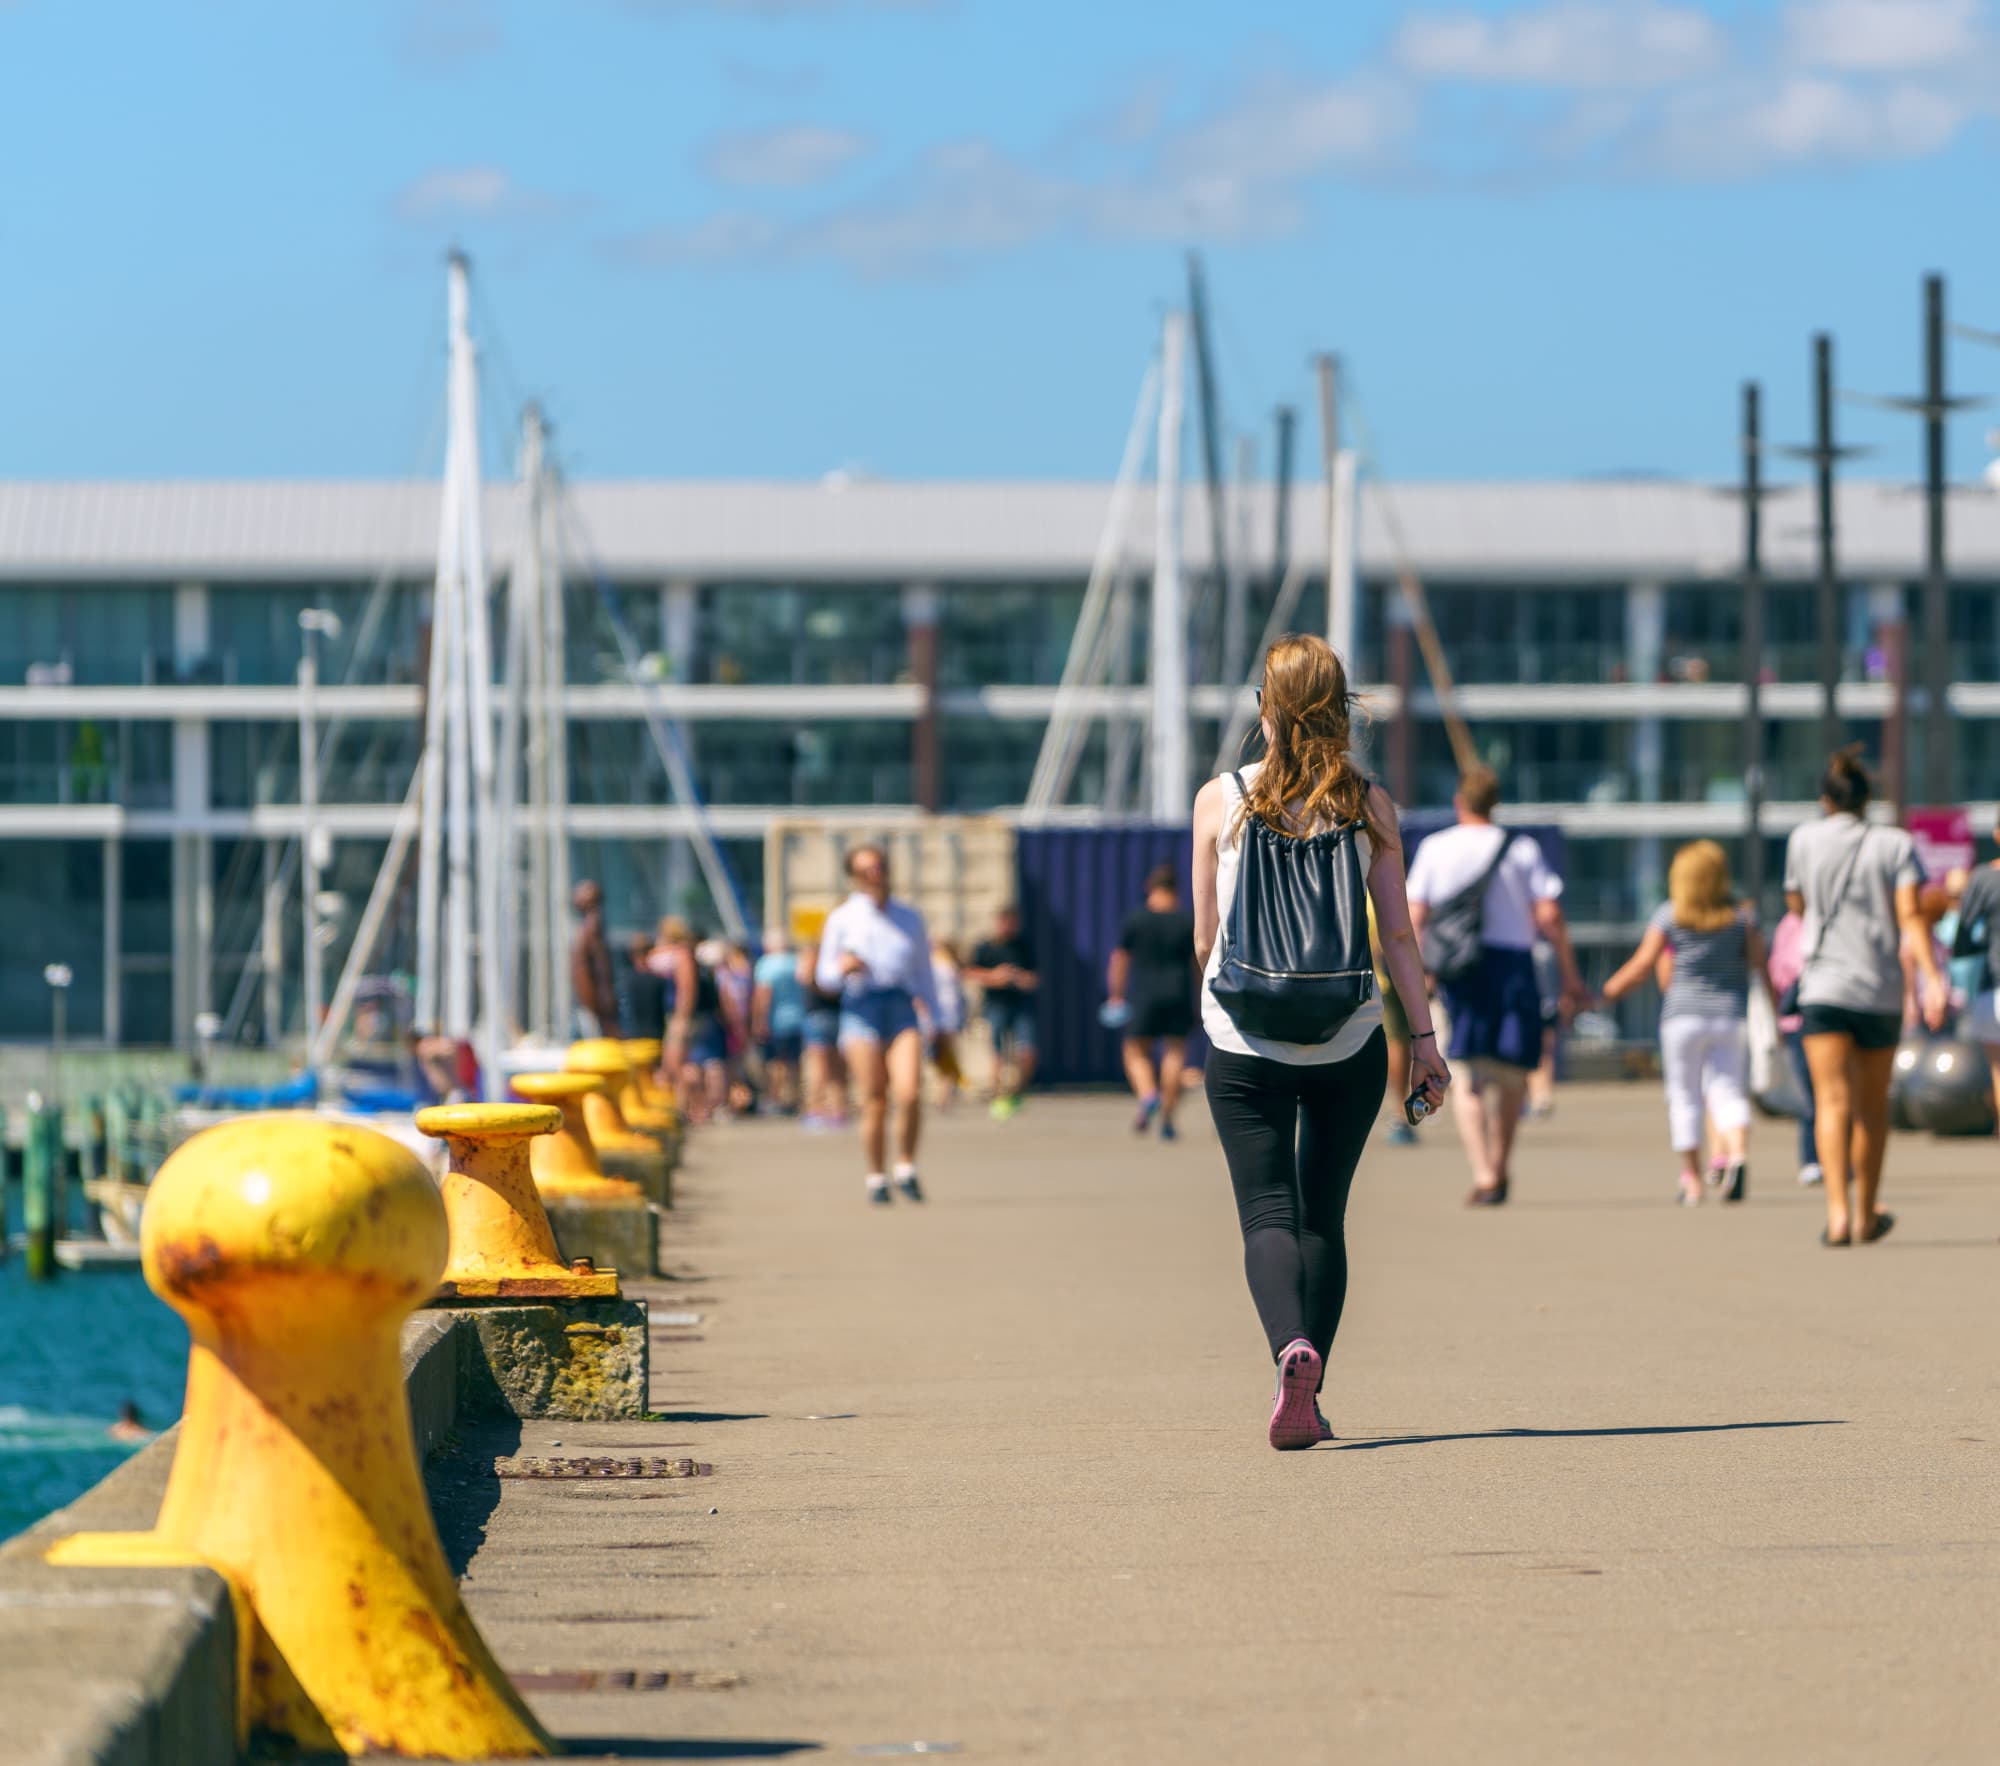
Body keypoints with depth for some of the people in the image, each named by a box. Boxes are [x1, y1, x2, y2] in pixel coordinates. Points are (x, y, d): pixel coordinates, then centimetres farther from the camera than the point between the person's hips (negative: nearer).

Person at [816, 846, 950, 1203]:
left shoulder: (909, 917, 16)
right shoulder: (842, 919, 10)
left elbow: (924, 973, 21)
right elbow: (825, 976, 10)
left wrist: (938, 1023, 18)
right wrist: (842, 967, -13)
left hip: (902, 1009, 1)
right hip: (861, 1012, -1)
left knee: (910, 1093, -17)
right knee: (874, 1103, -6)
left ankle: (906, 1169, 0)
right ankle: (876, 1180, 5)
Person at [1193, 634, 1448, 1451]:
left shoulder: (1221, 799, -3)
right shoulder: (1369, 803, 0)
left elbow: (1205, 938, 2)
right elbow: (1397, 933, -2)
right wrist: (1424, 1035, 4)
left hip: (1247, 1039, -2)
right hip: (1349, 1041, 2)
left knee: (1266, 1212, -1)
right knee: (1324, 1215, 13)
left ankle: (1293, 1352, -28)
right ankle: (1308, 1399, 13)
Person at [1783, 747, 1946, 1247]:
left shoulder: (1805, 839, 4)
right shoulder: (1896, 845, 3)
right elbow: (1910, 916, -9)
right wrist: (1932, 979, -16)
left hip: (1824, 986, -1)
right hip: (1882, 990, 1)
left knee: (1833, 1101, -10)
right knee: (1873, 1106, 16)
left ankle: (1839, 1211, -29)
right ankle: (1866, 1215, 26)